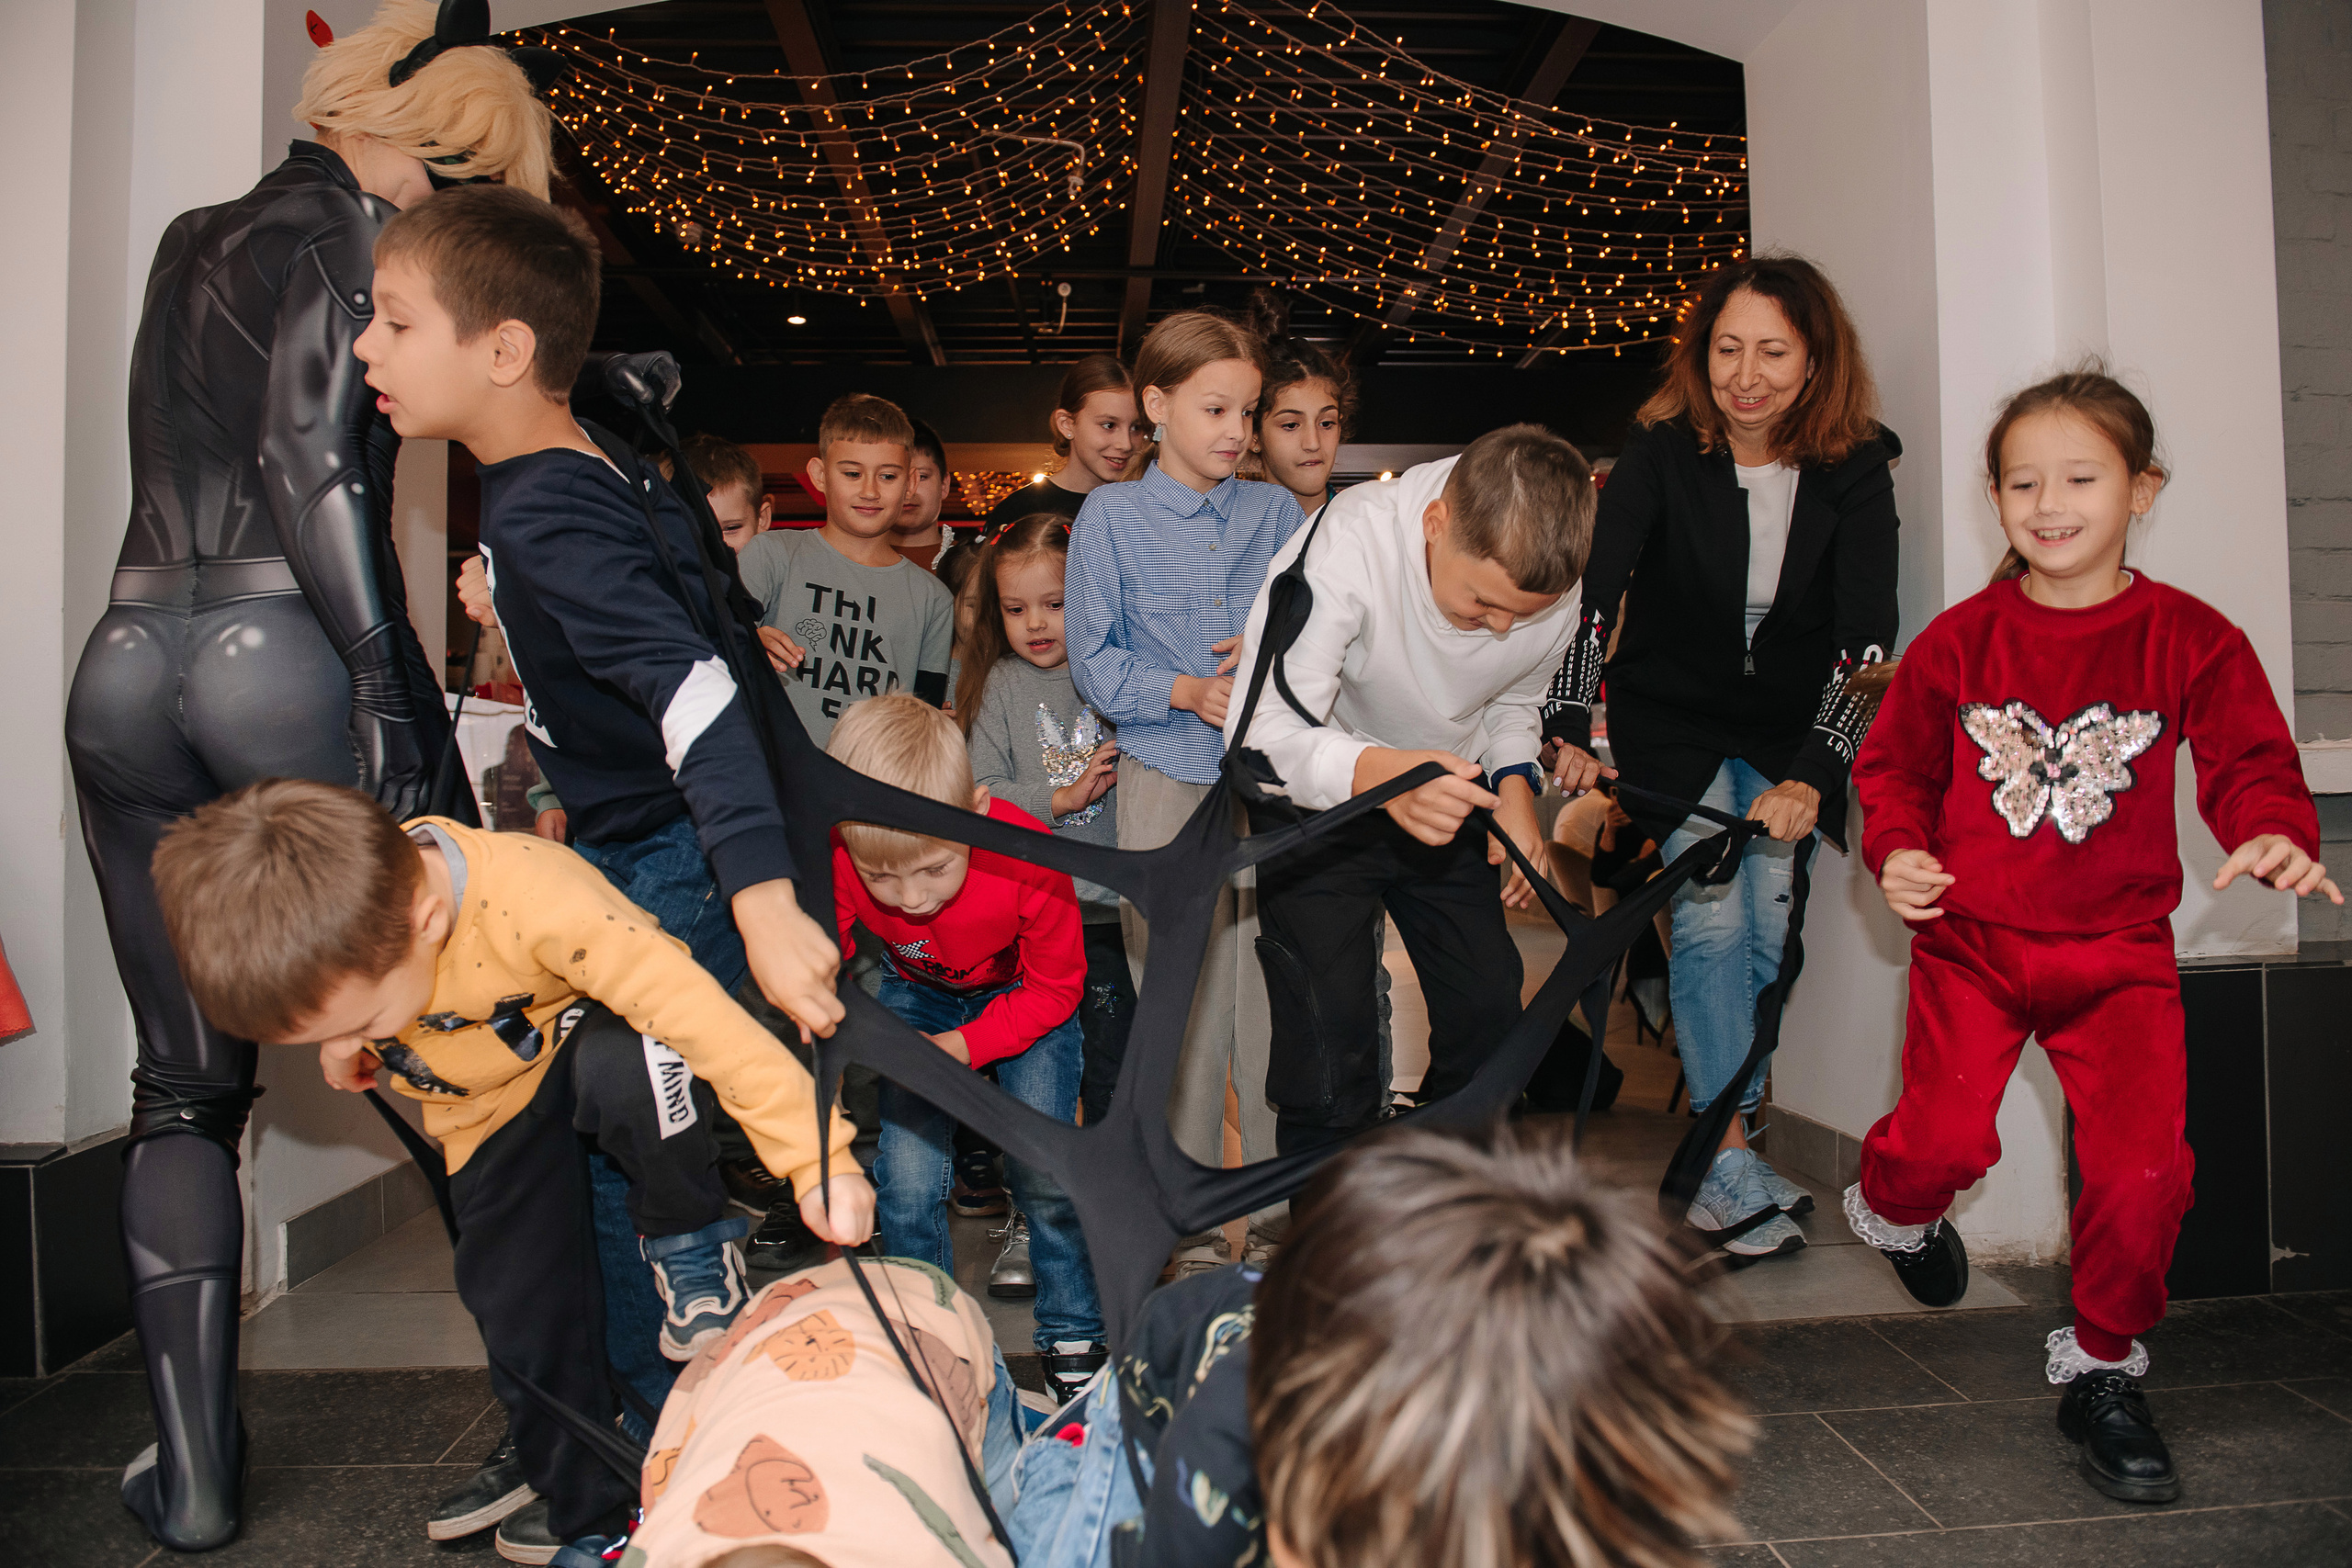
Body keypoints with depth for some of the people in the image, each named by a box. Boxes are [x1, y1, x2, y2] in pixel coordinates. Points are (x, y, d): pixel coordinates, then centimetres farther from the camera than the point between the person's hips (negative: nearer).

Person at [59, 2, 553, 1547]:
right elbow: (313, 459, -14)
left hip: (127, 665, 7)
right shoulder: (355, 227, 0)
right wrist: (391, 685, -19)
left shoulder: (193, 238, 23)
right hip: (282, 655, -7)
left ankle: (194, 1469, 15)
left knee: (183, 1084, 11)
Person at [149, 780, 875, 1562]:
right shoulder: (325, 927, -22)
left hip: (591, 1036, -5)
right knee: (521, 1315, 1)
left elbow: (695, 1004, -39)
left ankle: (682, 1240, -10)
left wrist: (814, 1155, -39)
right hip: (487, 1109, 5)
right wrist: (343, 1044, 2)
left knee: (626, 1067, -41)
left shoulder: (533, 900, -42)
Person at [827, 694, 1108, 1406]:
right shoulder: (836, 862, -31)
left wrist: (963, 1047, -28)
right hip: (916, 995, 2)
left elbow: (1054, 988, -18)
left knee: (1044, 1170, -13)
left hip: (1024, 996, -2)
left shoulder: (1028, 858, -36)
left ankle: (1073, 1334, 12)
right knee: (907, 1181, -10)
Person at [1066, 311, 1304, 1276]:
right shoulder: (1110, 516, 3)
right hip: (1166, 779, -2)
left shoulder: (1277, 514, 11)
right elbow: (1094, 658, 0)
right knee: (1179, 989, 2)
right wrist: (1186, 692, -13)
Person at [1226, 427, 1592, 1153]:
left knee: (1491, 1009, 2)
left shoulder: (1552, 582, -15)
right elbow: (1262, 731, -35)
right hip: (1317, 796, -4)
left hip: (1446, 792, 5)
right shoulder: (1345, 546, -32)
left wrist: (1515, 782, -12)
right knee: (1330, 1040, -12)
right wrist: (1378, 772, -52)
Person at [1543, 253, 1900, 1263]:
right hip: (1670, 721, -2)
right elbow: (1592, 588, -21)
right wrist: (1570, 728, -31)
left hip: (1789, 735, 2)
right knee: (1712, 921, -15)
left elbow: (1865, 634, -15)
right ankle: (1727, 1164, -7)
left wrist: (1814, 773, -26)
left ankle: (1724, 1143, 14)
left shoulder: (1854, 469, -10)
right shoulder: (1661, 450, -13)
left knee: (1769, 930, -4)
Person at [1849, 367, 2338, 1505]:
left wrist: (2275, 833, -26)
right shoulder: (1960, 640, 1)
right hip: (1970, 940, 0)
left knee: (2143, 1167, -6)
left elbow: (2249, 761, -4)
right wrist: (1897, 853, -9)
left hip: (2119, 951, 1)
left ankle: (2101, 1368, 20)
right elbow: (1894, 766, 9)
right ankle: (1893, 1209, 28)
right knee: (1947, 1137, -12)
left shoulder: (2189, 639, -1)